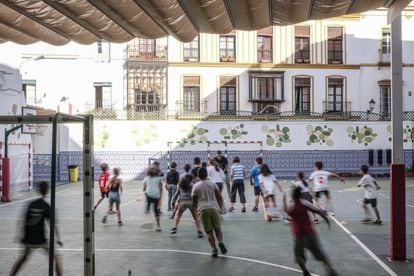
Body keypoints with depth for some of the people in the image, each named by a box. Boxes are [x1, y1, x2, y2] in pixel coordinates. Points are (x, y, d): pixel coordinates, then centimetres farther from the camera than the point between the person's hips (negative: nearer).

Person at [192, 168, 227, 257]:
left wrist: (195, 208, 26)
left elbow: (194, 201, 7)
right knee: (218, 229, 13)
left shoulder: (196, 186, 5)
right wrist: (221, 207, 17)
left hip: (203, 209, -1)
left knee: (209, 231, 5)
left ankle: (214, 249, -3)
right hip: (214, 208, 1)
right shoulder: (213, 184, 7)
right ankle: (220, 242, -11)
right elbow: (219, 197, 4)